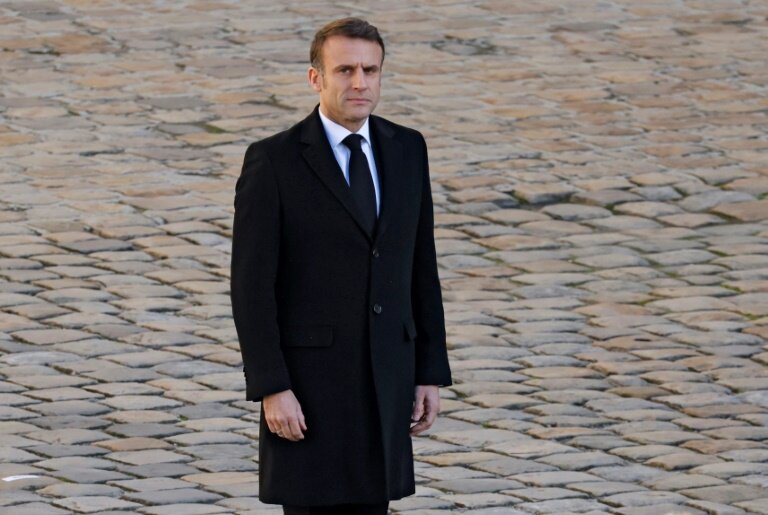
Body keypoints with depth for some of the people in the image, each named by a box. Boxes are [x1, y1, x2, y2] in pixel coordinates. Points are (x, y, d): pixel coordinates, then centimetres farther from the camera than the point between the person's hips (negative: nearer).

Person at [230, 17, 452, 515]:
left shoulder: (406, 149, 6)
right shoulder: (273, 161, -10)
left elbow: (420, 267, 11)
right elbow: (252, 285, -11)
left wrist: (431, 372, 8)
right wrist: (272, 389, -16)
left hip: (384, 377, 5)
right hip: (309, 378, -5)